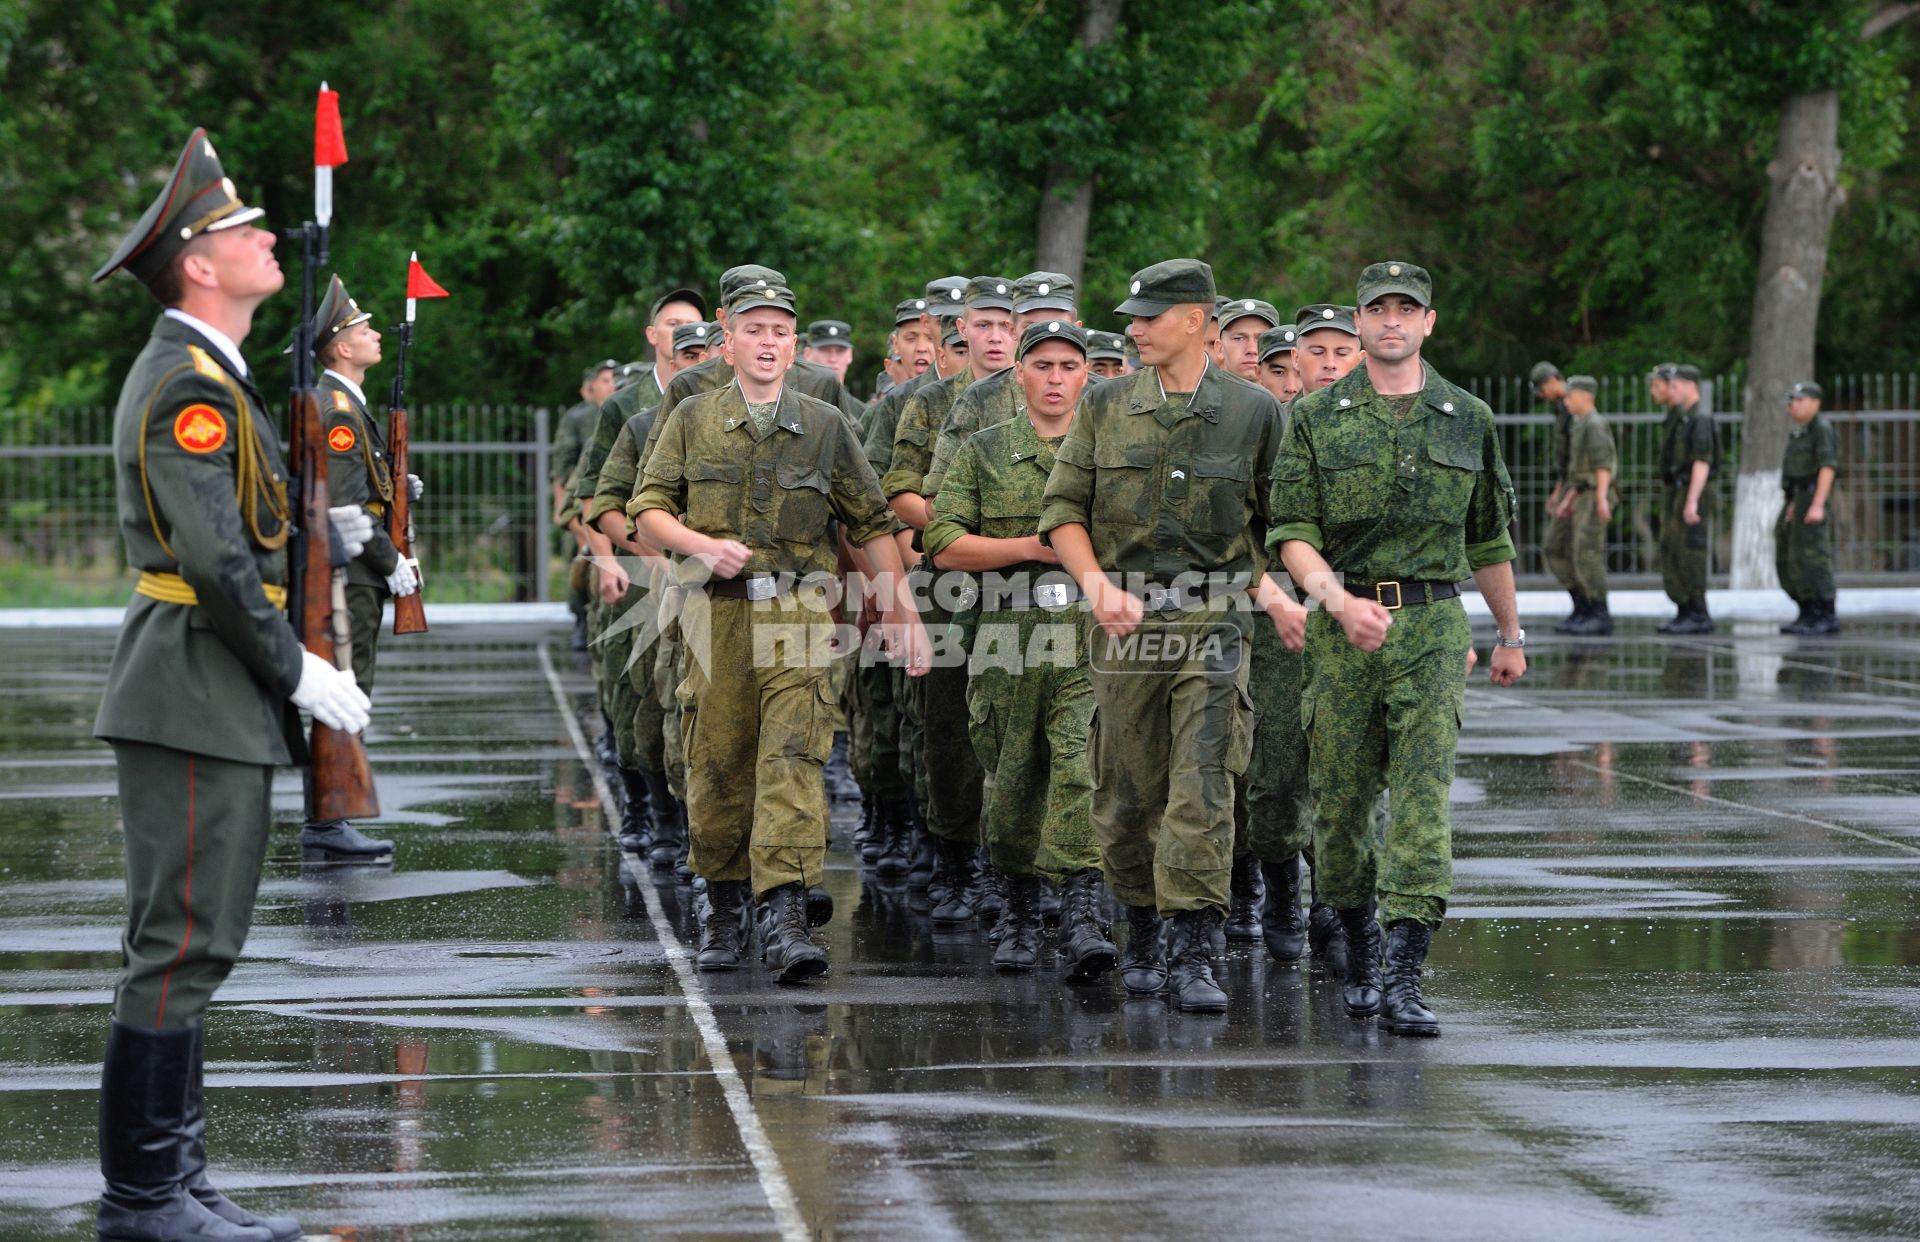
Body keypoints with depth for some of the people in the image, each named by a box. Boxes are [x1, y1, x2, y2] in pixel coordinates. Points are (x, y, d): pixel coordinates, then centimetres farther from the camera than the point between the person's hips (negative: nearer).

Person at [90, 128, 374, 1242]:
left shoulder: (212, 376, 18)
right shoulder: (187, 385, -15)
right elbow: (214, 559, -21)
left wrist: (319, 532, 9)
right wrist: (298, 670, -15)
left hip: (224, 701, 11)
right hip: (196, 698, -11)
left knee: (193, 947, 12)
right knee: (181, 946, -8)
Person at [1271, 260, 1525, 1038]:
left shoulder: (1468, 420, 9)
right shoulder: (1316, 417, 5)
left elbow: (1490, 541, 19)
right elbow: (1292, 532, -1)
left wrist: (1511, 634, 24)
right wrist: (1338, 600, -18)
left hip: (1432, 627, 0)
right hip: (1341, 627, 0)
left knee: (1424, 793, -12)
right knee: (1339, 795, 5)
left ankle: (1403, 975, -17)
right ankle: (1358, 951, 24)